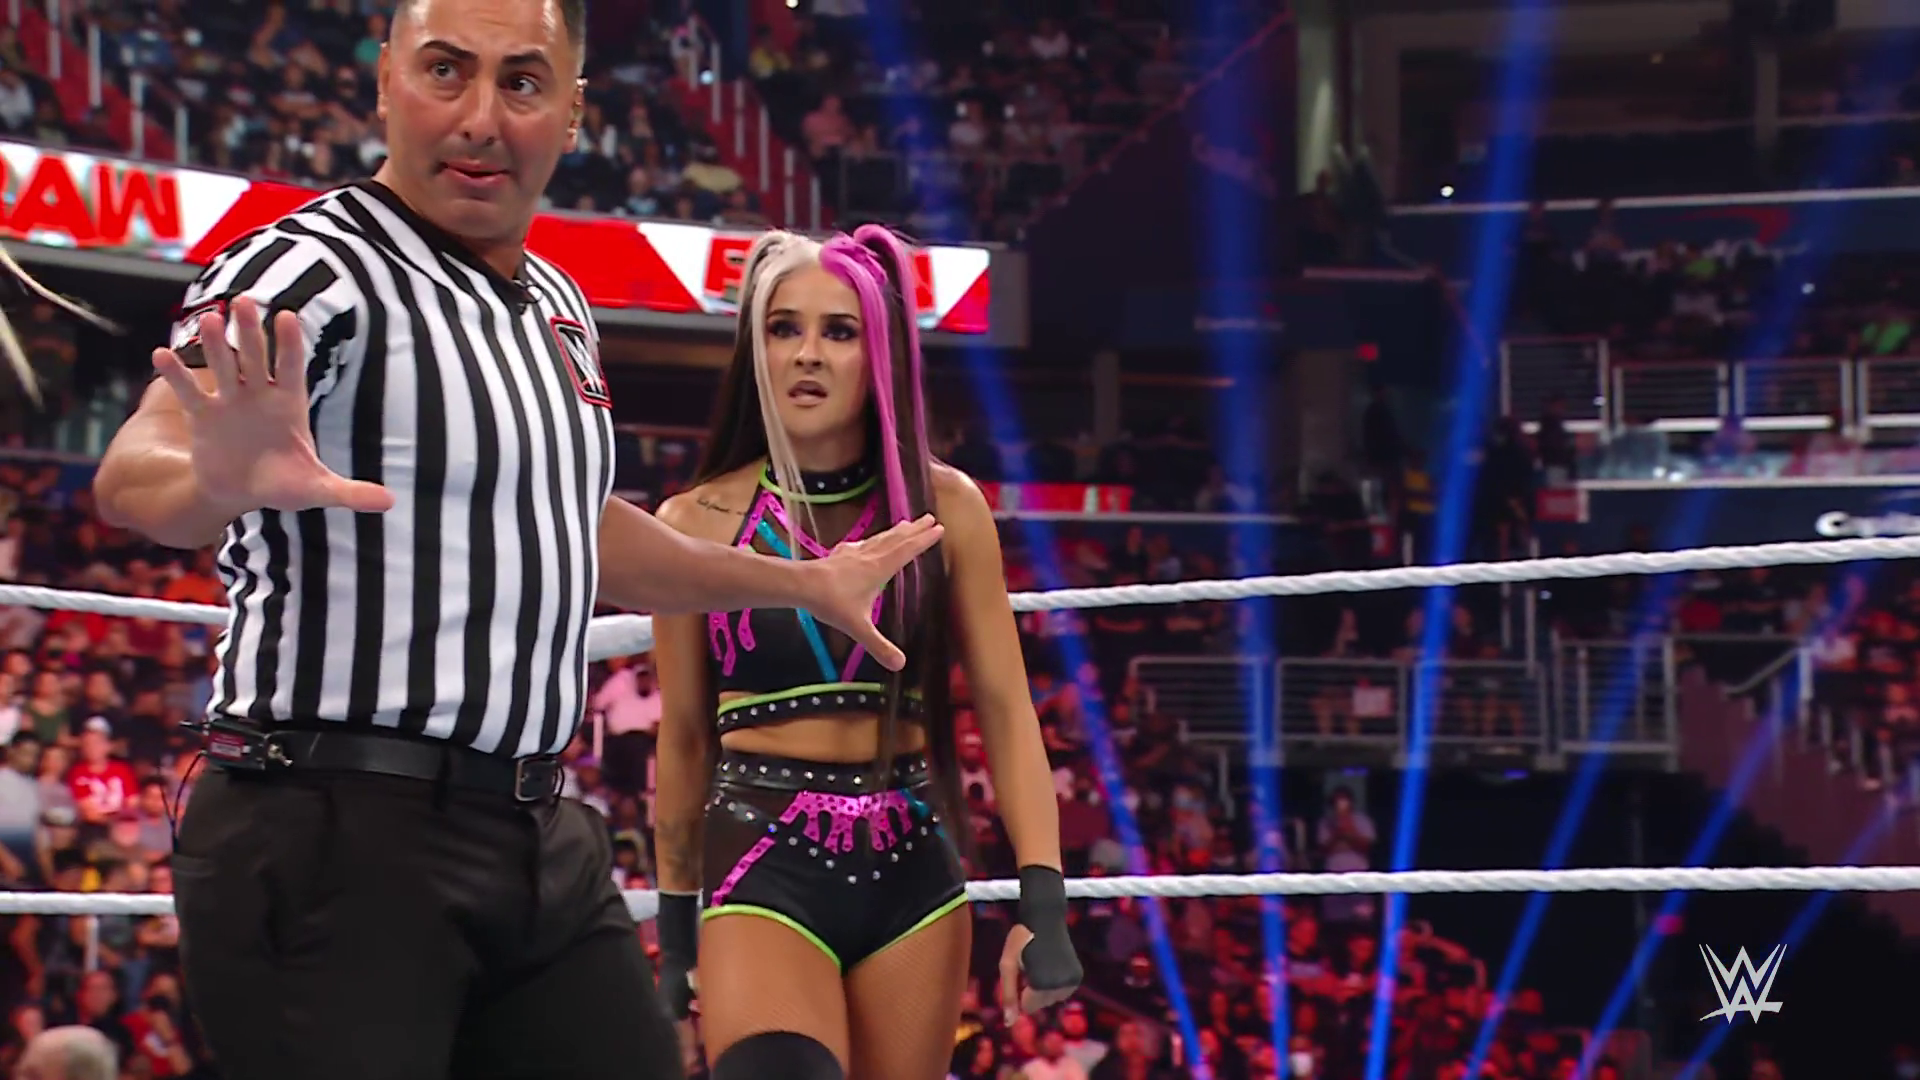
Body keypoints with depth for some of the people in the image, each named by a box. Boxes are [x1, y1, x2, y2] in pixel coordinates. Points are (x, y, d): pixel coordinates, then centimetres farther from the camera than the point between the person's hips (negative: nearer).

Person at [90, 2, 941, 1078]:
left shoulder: (560, 311, 15)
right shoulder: (314, 272, -11)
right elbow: (137, 473, -30)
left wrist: (808, 582, 43)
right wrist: (221, 477, -53)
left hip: (542, 844, 8)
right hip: (339, 835, -8)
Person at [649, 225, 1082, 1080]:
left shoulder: (943, 508, 2)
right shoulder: (698, 524, 1)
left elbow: (1006, 708, 1)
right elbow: (683, 740, 9)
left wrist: (1043, 904, -8)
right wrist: (675, 928, 14)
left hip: (912, 875, 2)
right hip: (764, 872, -2)